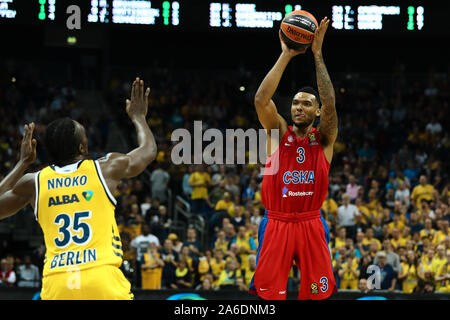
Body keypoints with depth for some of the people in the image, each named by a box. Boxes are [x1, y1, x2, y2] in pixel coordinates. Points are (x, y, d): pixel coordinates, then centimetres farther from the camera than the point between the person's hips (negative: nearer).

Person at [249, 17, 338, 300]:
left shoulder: (324, 139, 4)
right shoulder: (279, 133, 4)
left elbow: (329, 104, -13)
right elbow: (261, 100, -11)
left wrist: (317, 54, -16)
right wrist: (286, 56, -14)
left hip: (311, 226, 0)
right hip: (277, 224, 0)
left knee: (318, 293, 0)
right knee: (269, 294, -2)